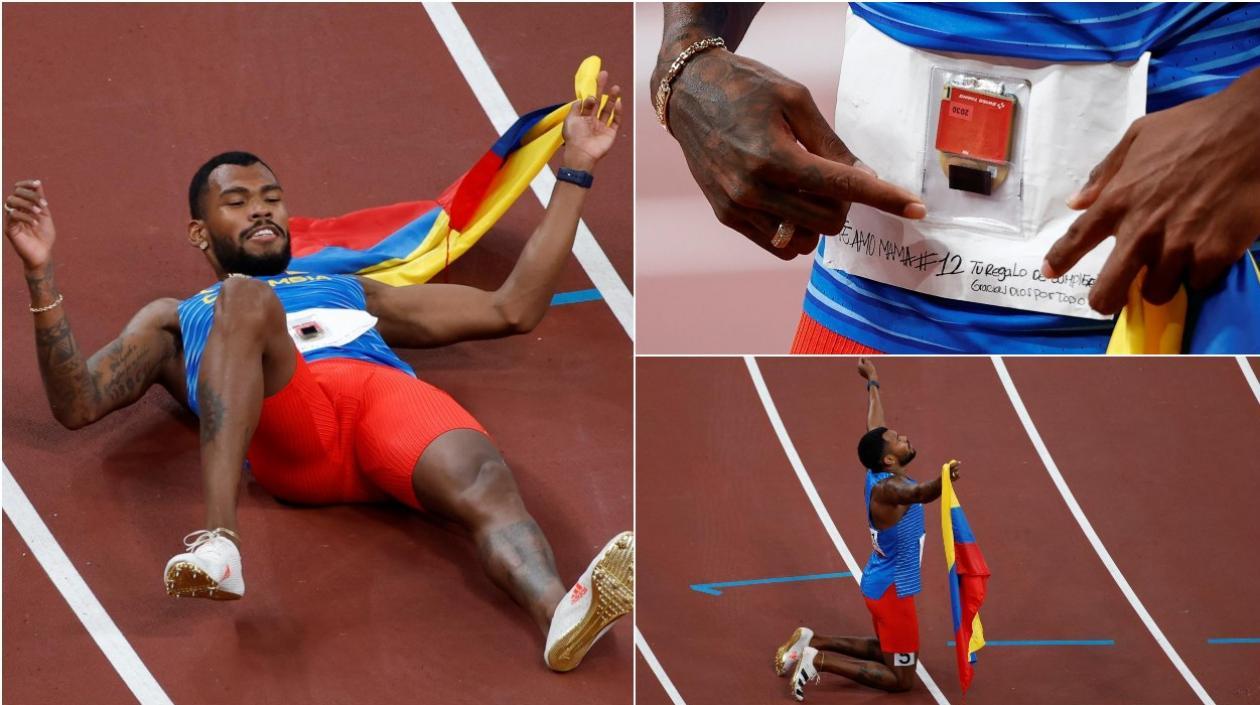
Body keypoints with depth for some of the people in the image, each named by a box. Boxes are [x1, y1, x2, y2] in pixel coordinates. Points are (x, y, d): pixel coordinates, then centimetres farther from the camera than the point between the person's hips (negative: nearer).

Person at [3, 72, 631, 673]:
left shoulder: (353, 292, 43)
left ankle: (561, 614, -68)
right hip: (285, 440, -2)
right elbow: (77, 405, 20)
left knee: (482, 484, -34)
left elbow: (512, 309, 37)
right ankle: (218, 541, -48)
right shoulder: (175, 319, 36)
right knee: (245, 296, -31)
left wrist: (575, 169, 35)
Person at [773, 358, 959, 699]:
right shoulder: (887, 487, -26)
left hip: (882, 583, 10)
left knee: (884, 651, 28)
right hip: (892, 590, -10)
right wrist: (942, 481, -70)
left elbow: (874, 427, 16)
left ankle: (811, 641, 20)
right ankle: (818, 659, -9)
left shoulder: (879, 473, -1)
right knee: (901, 679, -3)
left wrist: (873, 382, 30)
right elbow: (919, 494, -49)